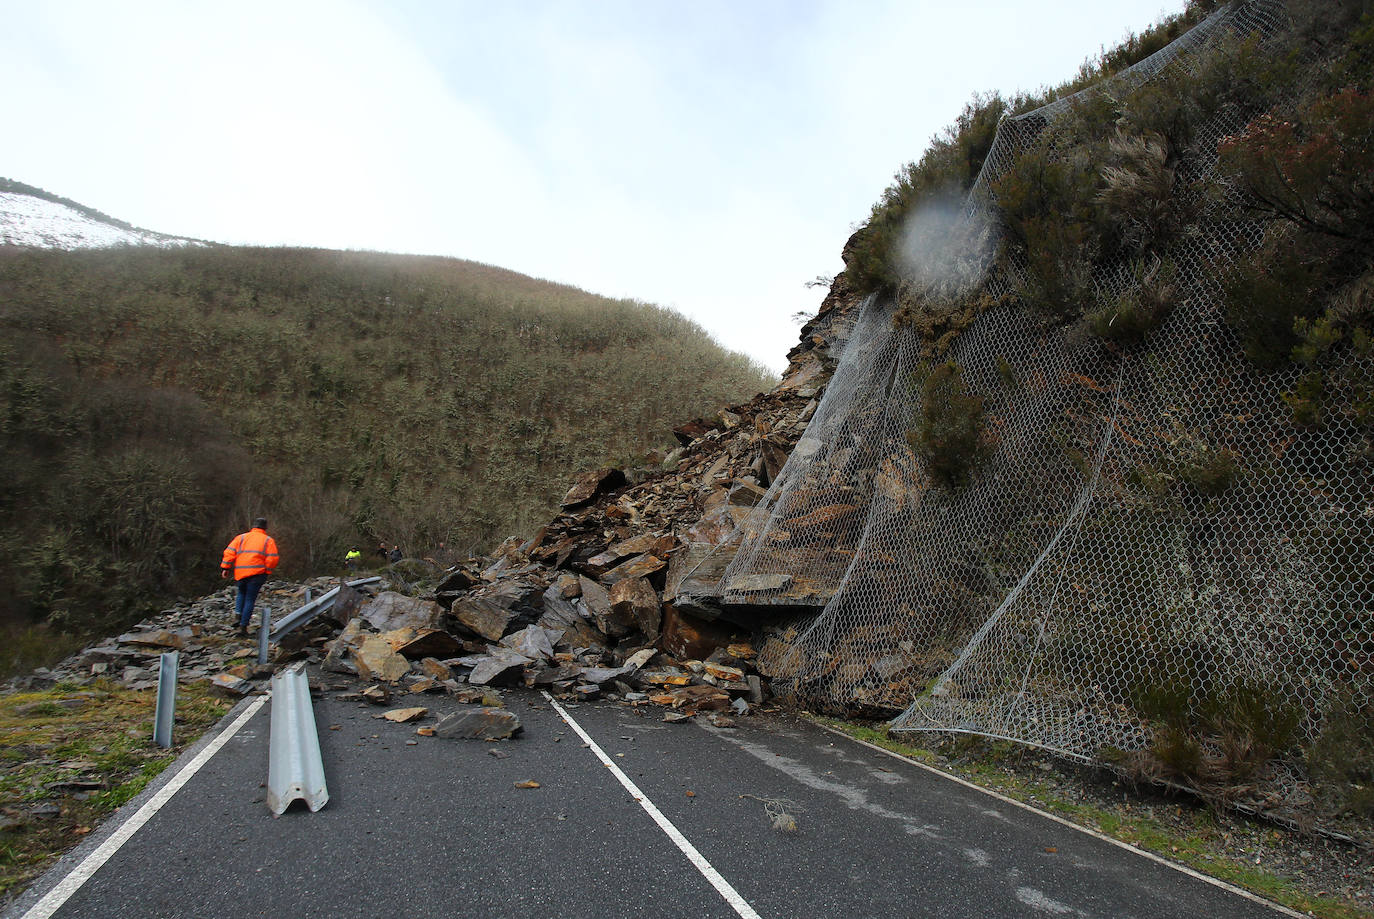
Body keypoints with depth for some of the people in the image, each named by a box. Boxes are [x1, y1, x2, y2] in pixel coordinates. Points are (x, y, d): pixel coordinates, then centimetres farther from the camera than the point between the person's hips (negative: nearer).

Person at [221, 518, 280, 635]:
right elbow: (273, 558, -4)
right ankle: (243, 626, 1)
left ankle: (238, 615, 9)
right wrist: (267, 571, 8)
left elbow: (230, 552, 4)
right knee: (250, 599, 4)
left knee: (241, 593, 28)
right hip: (257, 573, -3)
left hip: (240, 572, 3)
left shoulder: (241, 537, 14)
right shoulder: (268, 540, 7)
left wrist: (225, 568, 5)